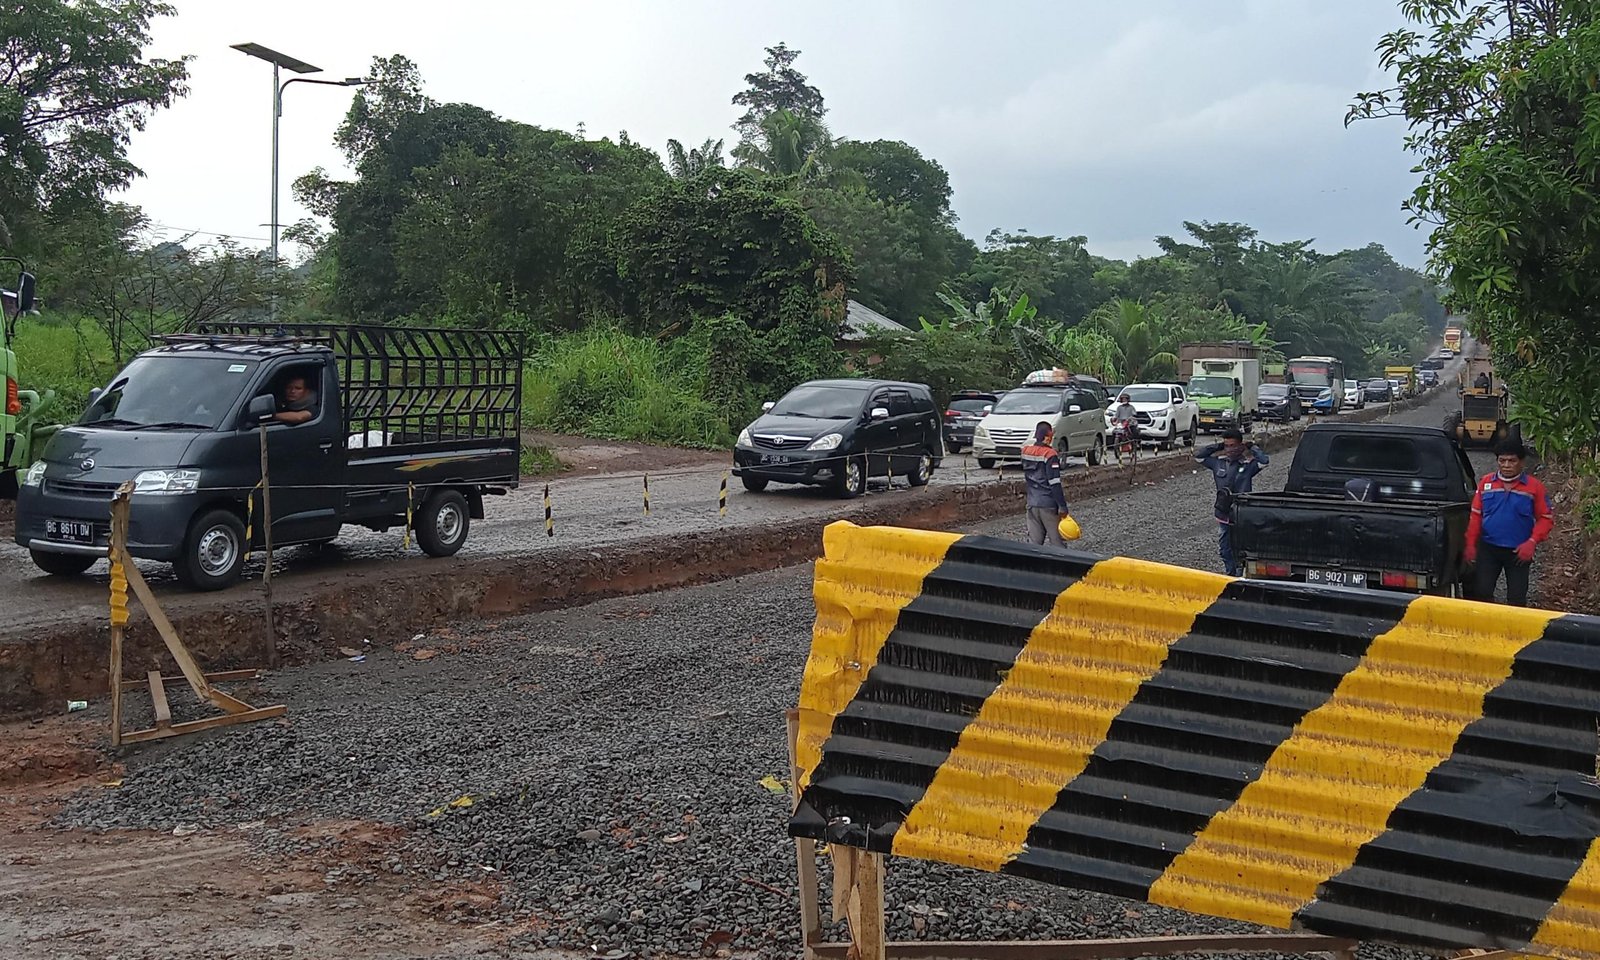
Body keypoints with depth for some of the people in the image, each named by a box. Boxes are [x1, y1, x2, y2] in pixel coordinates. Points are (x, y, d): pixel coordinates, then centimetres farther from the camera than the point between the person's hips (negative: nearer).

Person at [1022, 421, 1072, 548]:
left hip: (1032, 503, 6)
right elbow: (1055, 484, -18)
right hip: (1049, 504, -6)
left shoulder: (1026, 451, 3)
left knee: (1034, 542, 8)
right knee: (1058, 542, 4)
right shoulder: (1050, 455, -16)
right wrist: (1063, 507, -15)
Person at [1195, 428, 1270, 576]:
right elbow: (1198, 457, 10)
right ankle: (1231, 576, 26)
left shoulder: (1248, 464, -9)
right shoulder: (1218, 462, 3)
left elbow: (1265, 460, -24)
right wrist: (1216, 448, 2)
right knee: (1224, 551, 13)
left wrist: (1251, 448, -11)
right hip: (1223, 515, 5)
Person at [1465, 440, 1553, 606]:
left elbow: (1546, 518, -2)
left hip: (1519, 552, -2)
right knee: (1483, 592, -1)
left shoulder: (1534, 487, -3)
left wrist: (1532, 542, -15)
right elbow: (1476, 516, 6)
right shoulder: (1485, 483, 3)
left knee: (1516, 598, 2)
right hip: (1488, 549, 2)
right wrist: (1471, 544, 1)